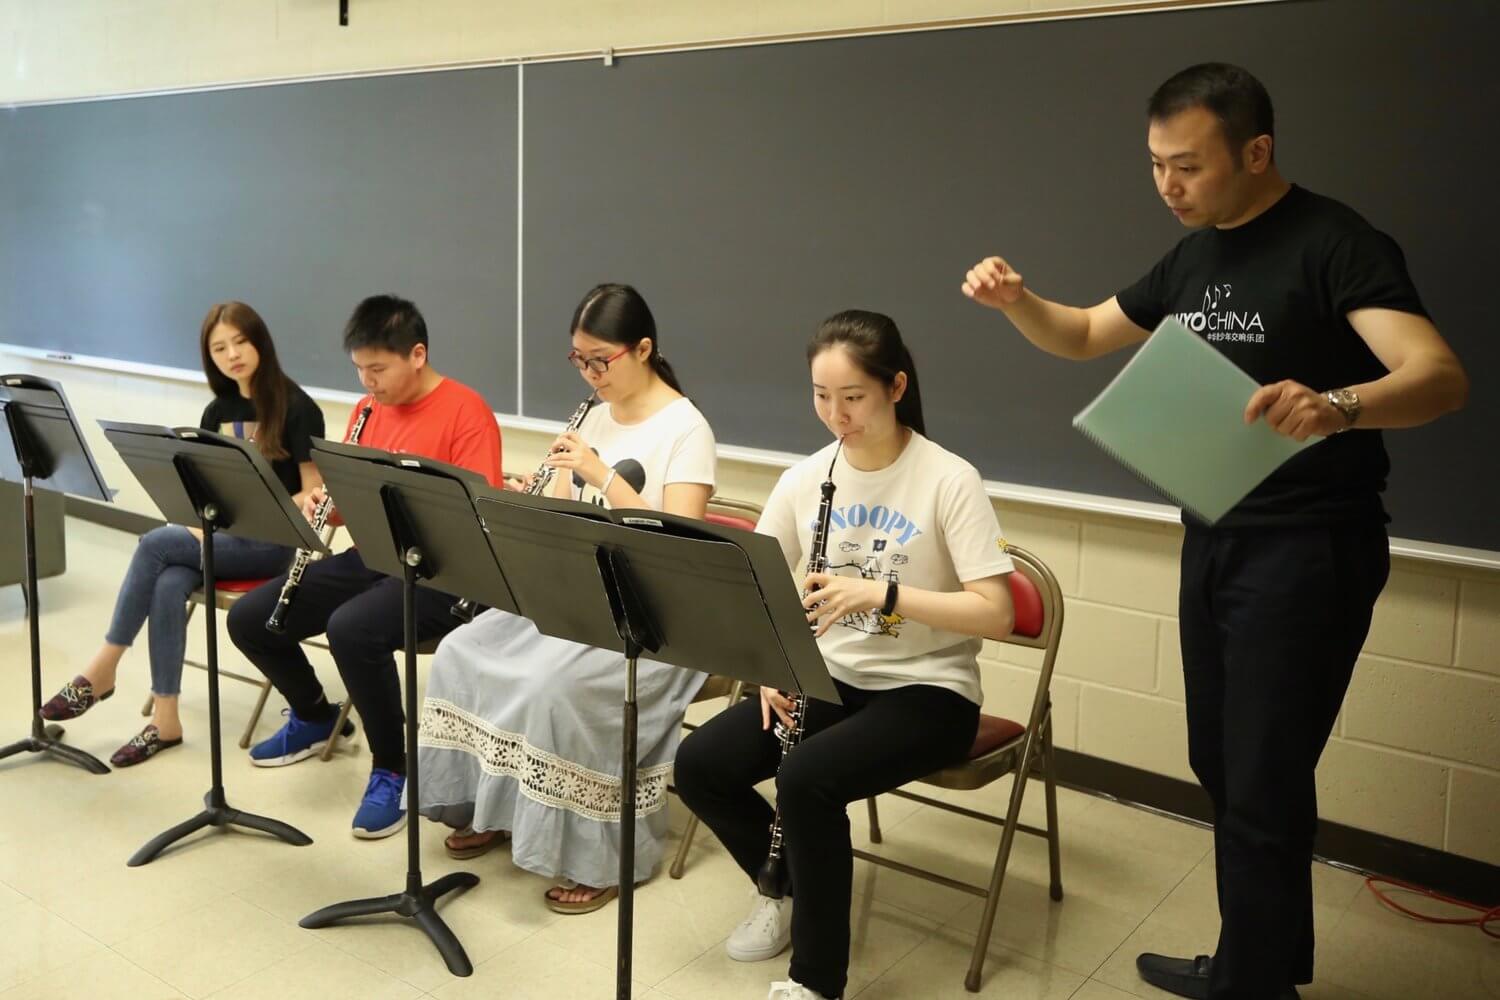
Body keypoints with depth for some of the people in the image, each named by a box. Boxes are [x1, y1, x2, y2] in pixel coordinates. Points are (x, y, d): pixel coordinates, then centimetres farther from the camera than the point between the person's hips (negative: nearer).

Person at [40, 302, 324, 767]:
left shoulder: (296, 409, -8)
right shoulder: (216, 413, 12)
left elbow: (316, 494, -11)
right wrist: (200, 525, -6)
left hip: (274, 542, -6)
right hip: (220, 537, 6)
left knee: (155, 543, -25)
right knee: (169, 585, -27)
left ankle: (102, 670, -11)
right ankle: (165, 721, -21)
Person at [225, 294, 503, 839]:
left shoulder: (466, 412, -12)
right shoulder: (368, 410, 11)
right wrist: (321, 503, -7)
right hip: (370, 558, 8)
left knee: (350, 628, -35)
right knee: (248, 618, 0)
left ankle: (393, 769, -15)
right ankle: (315, 717, 26)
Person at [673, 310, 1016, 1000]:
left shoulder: (949, 480, -15)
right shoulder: (805, 479, 0)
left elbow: (997, 614, -20)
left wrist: (883, 592, -31)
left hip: (927, 691, -5)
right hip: (831, 677, 5)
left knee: (805, 778, -30)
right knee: (699, 764, -13)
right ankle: (789, 883, 16)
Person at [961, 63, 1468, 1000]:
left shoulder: (1335, 244, -15)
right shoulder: (1193, 258, 9)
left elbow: (1442, 378, -27)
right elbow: (1082, 335, 19)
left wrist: (1338, 407, -48)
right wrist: (1016, 300, -2)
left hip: (1307, 552, -8)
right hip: (1215, 542, 8)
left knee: (1262, 789, -3)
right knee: (1223, 769, 16)